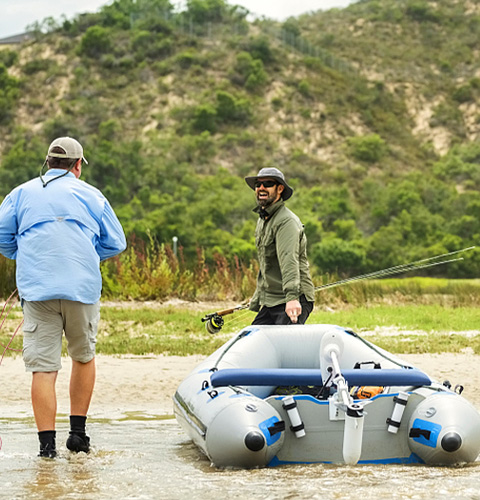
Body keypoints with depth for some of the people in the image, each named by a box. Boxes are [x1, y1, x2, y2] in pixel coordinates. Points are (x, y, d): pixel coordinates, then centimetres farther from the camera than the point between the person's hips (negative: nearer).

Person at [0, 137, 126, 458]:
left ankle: (47, 443, -8)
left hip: (37, 290, 0)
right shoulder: (91, 195, 12)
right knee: (84, 356, 19)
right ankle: (78, 432, 17)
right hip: (83, 287, 0)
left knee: (43, 366, -2)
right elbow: (116, 243, 13)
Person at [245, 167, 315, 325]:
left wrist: (292, 297, -42)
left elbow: (289, 261, -31)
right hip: (269, 303, 9)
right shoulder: (262, 220, 16)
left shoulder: (286, 221, -16)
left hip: (295, 302, -9)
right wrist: (256, 300, 28)